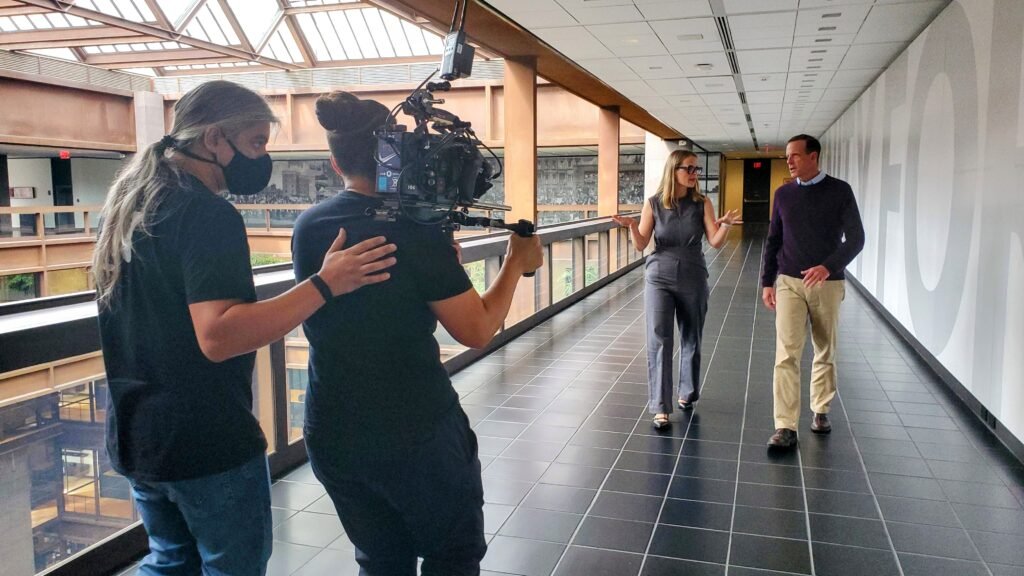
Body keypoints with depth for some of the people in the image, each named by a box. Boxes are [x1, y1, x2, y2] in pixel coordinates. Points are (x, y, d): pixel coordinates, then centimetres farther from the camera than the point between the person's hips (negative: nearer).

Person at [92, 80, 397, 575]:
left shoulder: (130, 202, 8)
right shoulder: (207, 213, -21)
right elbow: (219, 336, -32)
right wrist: (325, 284, -33)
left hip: (134, 436, 9)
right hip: (208, 441, -9)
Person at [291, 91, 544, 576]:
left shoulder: (307, 227, 1)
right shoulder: (415, 230, -18)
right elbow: (477, 331, -13)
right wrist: (517, 263, 0)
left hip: (332, 434, 6)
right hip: (417, 432, -5)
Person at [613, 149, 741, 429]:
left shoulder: (702, 203, -1)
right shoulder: (654, 204, -3)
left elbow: (715, 242, -7)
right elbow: (641, 244, -3)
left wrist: (726, 224, -26)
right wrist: (632, 226, -23)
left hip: (693, 280, 2)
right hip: (659, 279, -1)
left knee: (691, 339, 13)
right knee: (659, 341, -9)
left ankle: (687, 393, 34)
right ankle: (660, 407, -5)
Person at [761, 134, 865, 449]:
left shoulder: (839, 191, -3)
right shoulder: (783, 193, 6)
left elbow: (855, 238, -7)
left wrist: (828, 266, -23)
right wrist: (767, 281, 8)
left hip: (828, 284, -1)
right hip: (789, 282, 1)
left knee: (825, 353, 12)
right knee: (787, 354, -8)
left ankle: (821, 411, 31)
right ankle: (786, 427, -8)